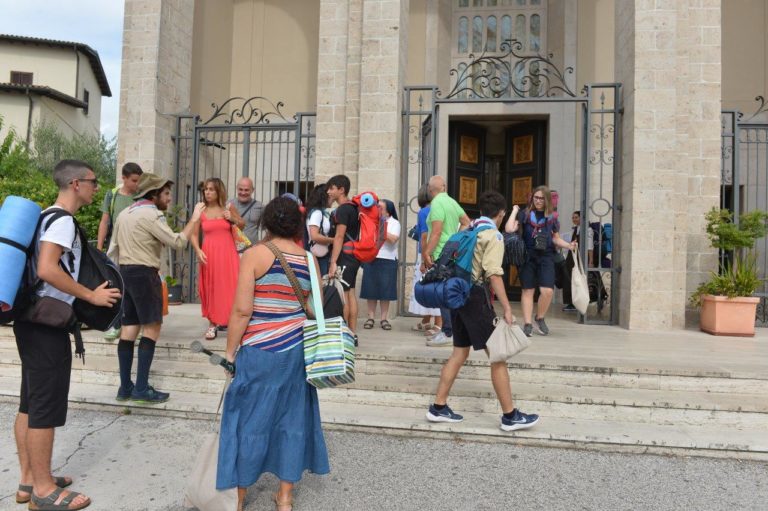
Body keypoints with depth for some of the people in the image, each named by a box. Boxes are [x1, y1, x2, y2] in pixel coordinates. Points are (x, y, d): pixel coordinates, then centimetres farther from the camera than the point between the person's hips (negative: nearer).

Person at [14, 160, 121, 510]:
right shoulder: (63, 220, -14)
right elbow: (47, 269, -26)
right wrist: (91, 296, -18)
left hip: (32, 319, 10)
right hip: (47, 323, -10)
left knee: (30, 402, 15)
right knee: (47, 406, -2)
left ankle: (29, 480, 26)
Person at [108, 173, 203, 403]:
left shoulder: (125, 214, 17)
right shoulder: (151, 215, -10)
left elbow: (113, 248, 18)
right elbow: (177, 242, -16)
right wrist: (194, 219, -6)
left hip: (124, 272, 9)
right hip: (144, 274, -9)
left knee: (129, 329, 9)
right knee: (152, 328, -5)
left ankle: (125, 387, 11)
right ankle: (141, 388, -6)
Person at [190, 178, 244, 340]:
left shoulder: (229, 207, 4)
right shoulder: (200, 209, 2)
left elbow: (242, 225, 16)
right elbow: (193, 234, 3)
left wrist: (233, 219, -4)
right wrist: (198, 250, -13)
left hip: (228, 253, 0)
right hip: (209, 254, 0)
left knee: (230, 287, -1)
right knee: (211, 288, 4)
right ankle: (213, 324, 14)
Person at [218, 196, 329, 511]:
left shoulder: (255, 255, -10)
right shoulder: (310, 260, 3)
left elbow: (242, 310, -14)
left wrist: (230, 351, -4)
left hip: (260, 351, -4)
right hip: (297, 350, 4)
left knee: (250, 420, 9)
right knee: (292, 419, 13)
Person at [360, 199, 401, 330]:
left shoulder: (394, 223, 2)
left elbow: (393, 239, -13)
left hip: (387, 260, -3)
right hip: (370, 259, 3)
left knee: (385, 289, 1)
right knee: (371, 289, 3)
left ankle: (384, 318, 8)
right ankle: (371, 317, 10)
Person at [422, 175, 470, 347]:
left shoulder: (437, 204, -11)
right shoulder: (452, 202, 14)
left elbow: (436, 232, -19)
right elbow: (466, 222, 19)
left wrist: (426, 253, -16)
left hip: (440, 255, -9)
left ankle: (447, 334, -3)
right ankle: (446, 330, 23)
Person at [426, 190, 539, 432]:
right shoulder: (493, 235, -8)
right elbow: (494, 274, -18)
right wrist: (507, 309, -19)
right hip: (475, 294, -8)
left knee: (460, 352, 14)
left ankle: (438, 407, 18)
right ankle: (510, 416, 7)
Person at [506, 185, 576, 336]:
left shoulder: (552, 217, 8)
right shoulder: (525, 214, 1)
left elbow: (556, 239, 16)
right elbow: (509, 229, -12)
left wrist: (568, 245, 0)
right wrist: (515, 211, -5)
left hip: (546, 257, 1)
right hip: (528, 256, -1)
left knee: (548, 290, -10)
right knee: (528, 291, 5)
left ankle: (539, 318, 16)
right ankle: (528, 324, 15)